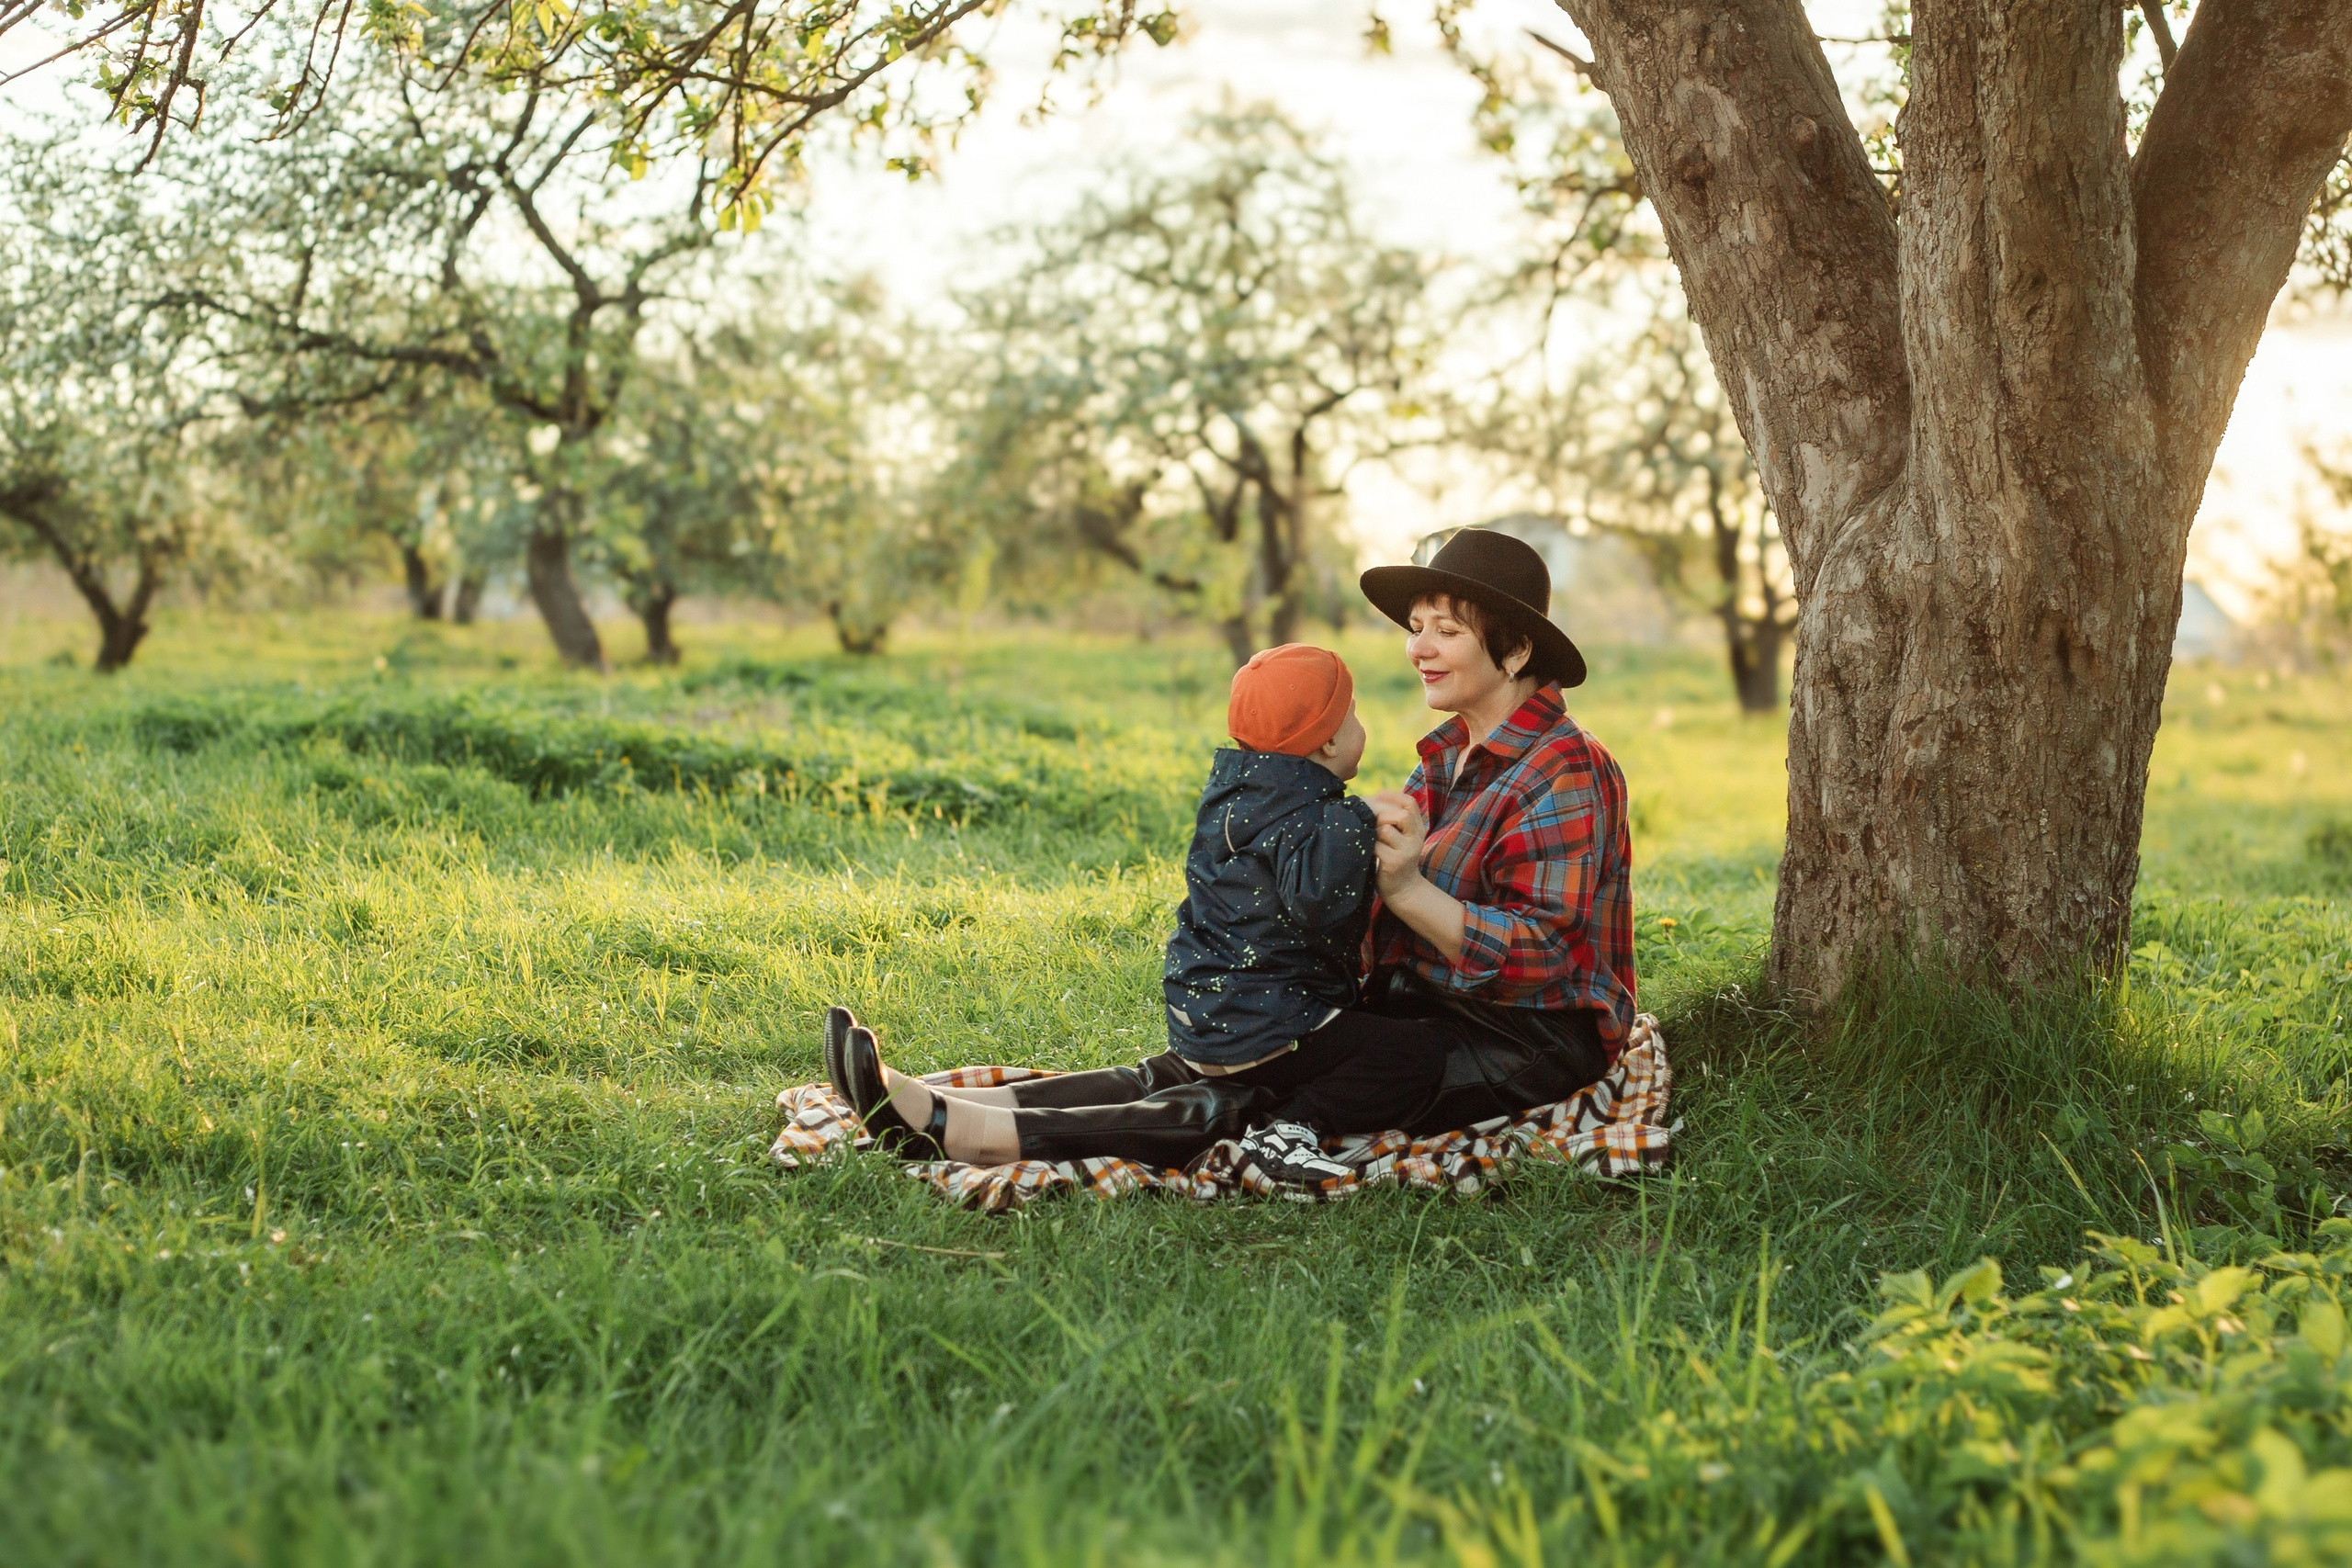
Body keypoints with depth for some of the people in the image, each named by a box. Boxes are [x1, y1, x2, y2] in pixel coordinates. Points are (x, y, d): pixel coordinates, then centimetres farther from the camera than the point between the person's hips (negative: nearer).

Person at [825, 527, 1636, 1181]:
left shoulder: (1568, 772, -13)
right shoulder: (1449, 755, 16)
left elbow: (1536, 958, -21)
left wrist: (1407, 889, -30)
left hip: (1525, 1044, -8)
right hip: (1422, 1009, 8)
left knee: (1256, 1098, -24)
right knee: (1198, 1068, -10)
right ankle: (934, 1108, -24)